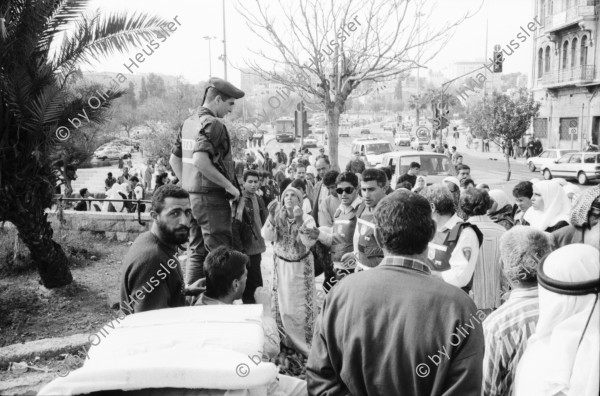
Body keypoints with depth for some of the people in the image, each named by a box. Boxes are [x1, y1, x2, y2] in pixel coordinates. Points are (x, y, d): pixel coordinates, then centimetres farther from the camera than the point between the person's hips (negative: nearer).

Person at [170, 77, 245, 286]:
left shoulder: (188, 122, 13)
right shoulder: (212, 124, -15)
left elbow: (174, 160, 18)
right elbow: (200, 160, -28)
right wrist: (230, 186, -20)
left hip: (191, 196, 9)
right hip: (212, 197, -9)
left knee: (196, 251, 17)